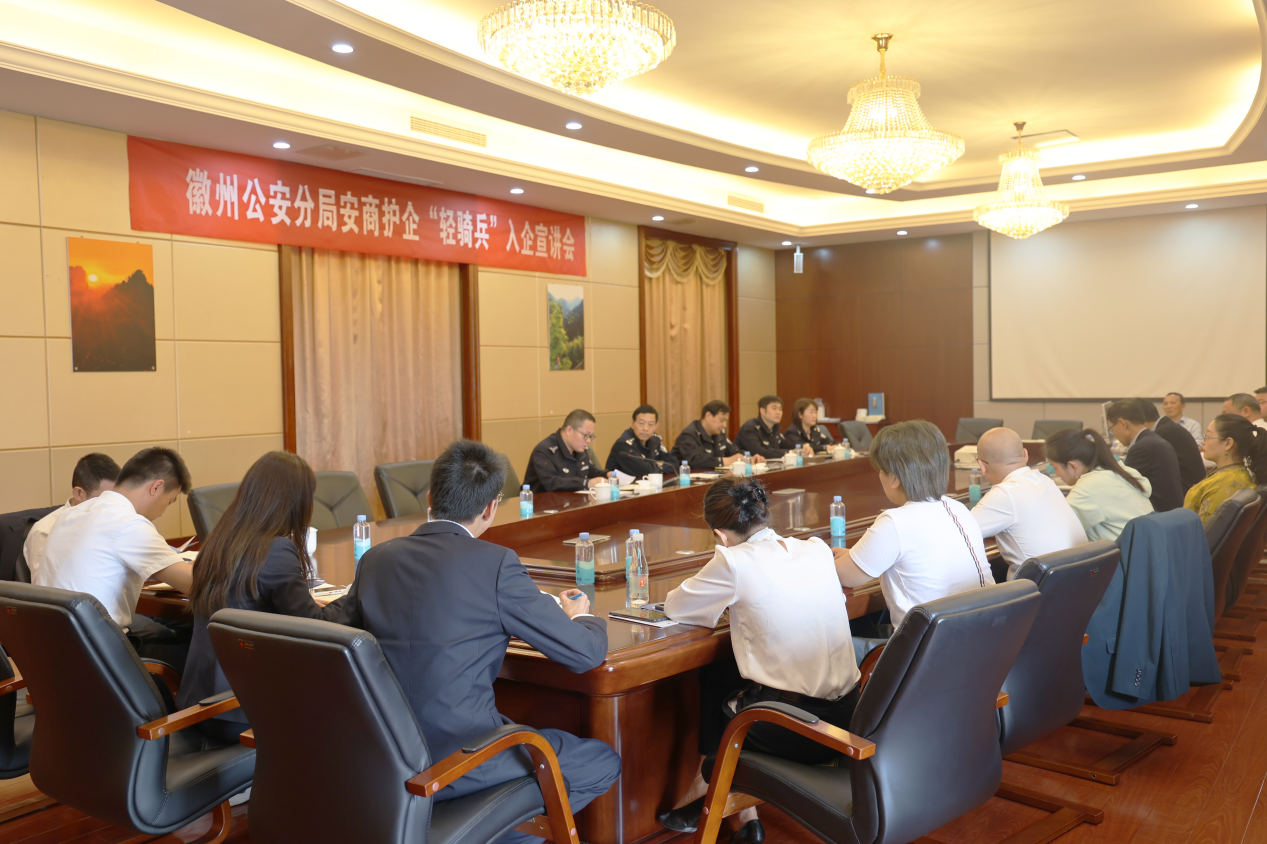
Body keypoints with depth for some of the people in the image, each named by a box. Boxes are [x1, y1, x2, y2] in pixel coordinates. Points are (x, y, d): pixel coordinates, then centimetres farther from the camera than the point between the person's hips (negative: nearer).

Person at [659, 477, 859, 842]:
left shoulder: (734, 562, -13)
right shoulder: (817, 549, 4)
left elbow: (673, 607, 1)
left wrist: (725, 599, 18)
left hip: (795, 730, -6)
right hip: (845, 717, 6)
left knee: (712, 679, 22)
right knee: (726, 673, 25)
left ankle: (707, 789, 40)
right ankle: (744, 813, 30)